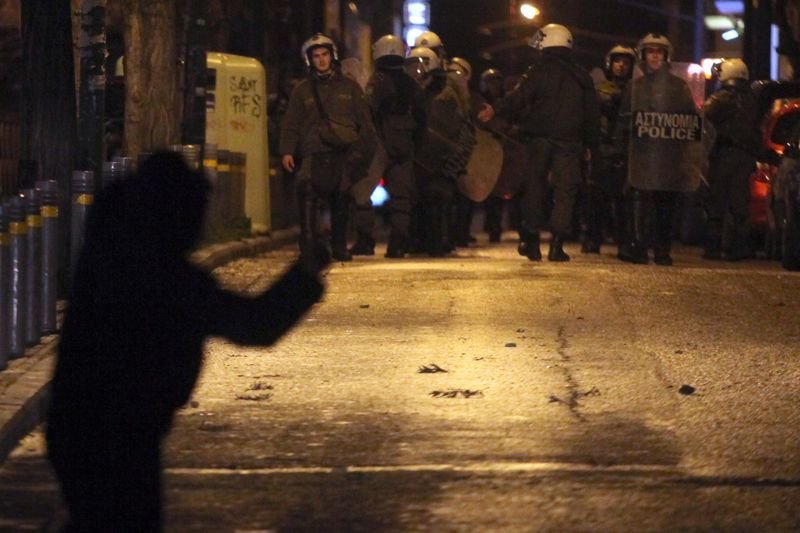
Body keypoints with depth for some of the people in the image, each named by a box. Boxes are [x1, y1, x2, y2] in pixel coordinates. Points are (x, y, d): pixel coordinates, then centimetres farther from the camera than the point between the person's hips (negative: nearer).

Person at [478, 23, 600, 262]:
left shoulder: (539, 70, -2)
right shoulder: (581, 77, 12)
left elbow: (519, 97, -16)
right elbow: (591, 114, 16)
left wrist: (495, 110, -13)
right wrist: (589, 144, 22)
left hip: (539, 137, -2)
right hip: (569, 141, 2)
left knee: (534, 188, 8)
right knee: (564, 191, 3)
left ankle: (531, 241, 9)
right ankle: (557, 243, -7)